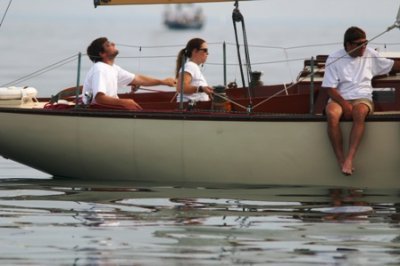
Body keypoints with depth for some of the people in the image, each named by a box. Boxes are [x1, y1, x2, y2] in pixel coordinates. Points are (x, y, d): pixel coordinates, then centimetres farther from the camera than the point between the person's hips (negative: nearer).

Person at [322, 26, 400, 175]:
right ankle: (341, 160, -34)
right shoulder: (334, 59, 1)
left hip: (362, 97, 1)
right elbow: (330, 89, -4)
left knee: (359, 112, -37)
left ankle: (349, 159, -44)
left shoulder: (370, 55, 11)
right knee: (332, 114, -37)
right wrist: (345, 105, -18)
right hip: (339, 99, -1)